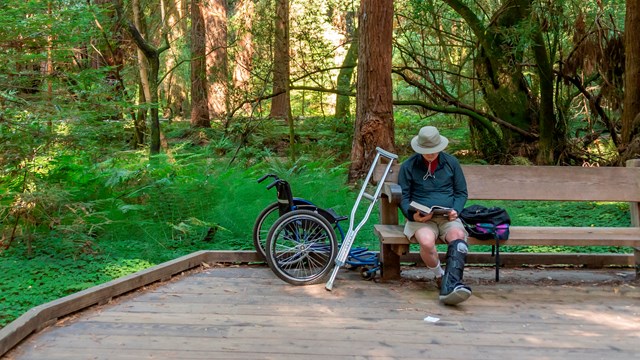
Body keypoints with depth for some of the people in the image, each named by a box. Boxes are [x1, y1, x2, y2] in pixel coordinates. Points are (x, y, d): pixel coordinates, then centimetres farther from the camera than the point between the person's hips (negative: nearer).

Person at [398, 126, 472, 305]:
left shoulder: (451, 162, 13)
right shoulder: (408, 166, 8)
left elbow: (461, 192, 16)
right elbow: (403, 196, 8)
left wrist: (456, 210, -5)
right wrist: (412, 215, -13)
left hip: (448, 217, 1)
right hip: (421, 218, -1)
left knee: (458, 236, -34)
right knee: (427, 241, -36)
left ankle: (450, 286, -44)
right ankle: (440, 276, -7)